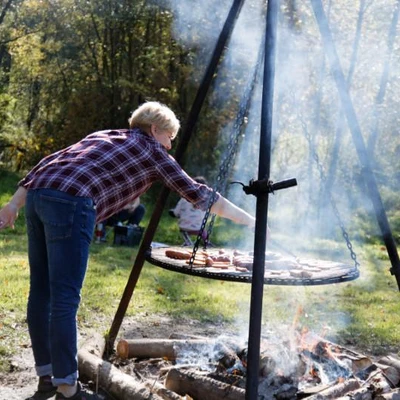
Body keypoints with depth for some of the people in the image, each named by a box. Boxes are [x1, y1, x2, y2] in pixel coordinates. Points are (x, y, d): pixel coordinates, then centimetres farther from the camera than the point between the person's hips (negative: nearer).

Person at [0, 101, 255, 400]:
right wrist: (250, 221, 20)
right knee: (65, 300, -5)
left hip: (38, 196, 8)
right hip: (70, 203, -8)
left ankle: (47, 374, 25)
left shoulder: (103, 136, 32)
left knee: (41, 292, 13)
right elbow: (197, 193, 14)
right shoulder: (152, 150, 15)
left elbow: (47, 164, 23)